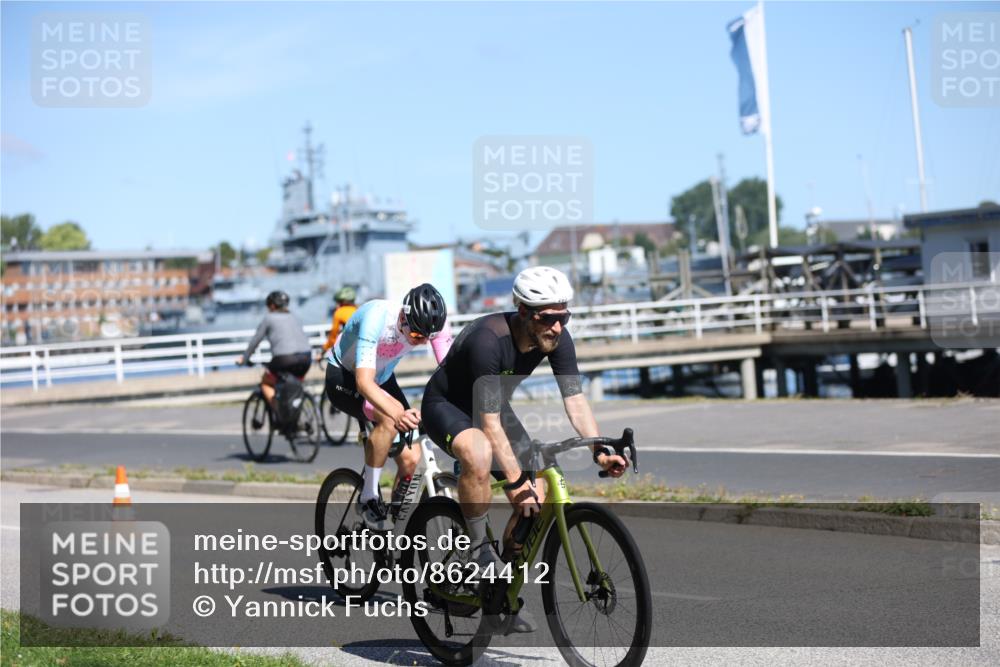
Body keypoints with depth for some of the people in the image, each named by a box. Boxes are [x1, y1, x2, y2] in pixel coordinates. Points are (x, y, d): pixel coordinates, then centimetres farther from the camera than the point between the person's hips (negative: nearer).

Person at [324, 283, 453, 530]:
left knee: (411, 458, -11)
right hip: (343, 378, -5)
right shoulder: (377, 317, -38)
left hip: (383, 378, 5)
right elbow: (364, 381, -46)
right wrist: (398, 415, -63)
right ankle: (368, 498, -19)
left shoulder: (433, 321, -24)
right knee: (390, 417, -35)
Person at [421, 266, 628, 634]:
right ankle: (479, 548, -18)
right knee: (480, 455, -41)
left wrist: (600, 451, -31)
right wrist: (516, 481, -40)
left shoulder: (556, 338, -17)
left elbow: (574, 399, -17)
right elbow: (490, 423, -37)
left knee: (535, 503, -7)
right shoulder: (488, 340, -37)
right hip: (446, 406, -7)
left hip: (493, 407, 7)